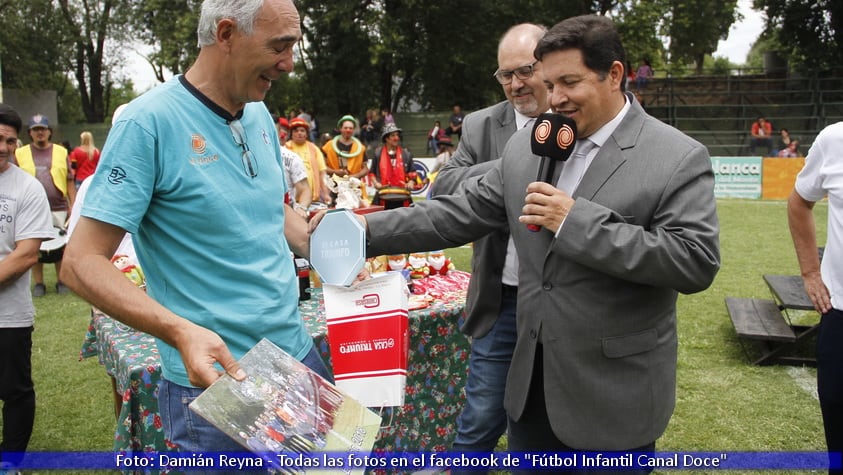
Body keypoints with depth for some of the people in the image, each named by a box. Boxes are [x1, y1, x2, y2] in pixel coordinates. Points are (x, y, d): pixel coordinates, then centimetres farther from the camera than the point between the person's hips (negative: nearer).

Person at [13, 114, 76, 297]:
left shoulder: (61, 152, 6)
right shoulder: (20, 154, 5)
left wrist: (73, 206, 1)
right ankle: (39, 284, 16)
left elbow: (70, 182, 6)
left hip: (58, 210, 0)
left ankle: (61, 281, 17)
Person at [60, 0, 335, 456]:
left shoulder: (260, 116, 5)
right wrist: (181, 331, -30)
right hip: (213, 376, -7)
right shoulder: (149, 122, -16)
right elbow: (82, 262, -17)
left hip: (299, 355, 7)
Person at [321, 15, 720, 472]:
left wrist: (577, 220, -24)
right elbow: (458, 213, 3)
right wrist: (366, 228, -8)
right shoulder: (527, 146, 4)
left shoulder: (679, 158, -11)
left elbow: (697, 261, -20)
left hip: (614, 395, -4)